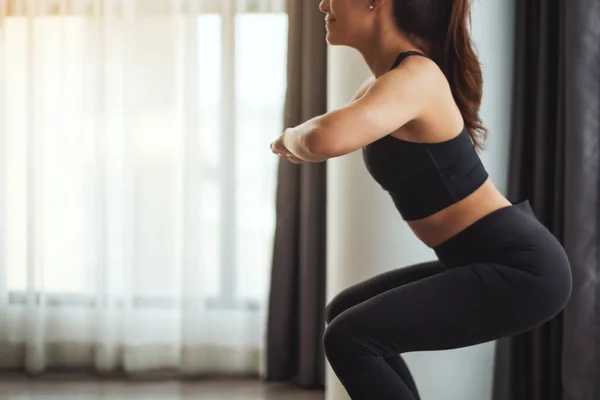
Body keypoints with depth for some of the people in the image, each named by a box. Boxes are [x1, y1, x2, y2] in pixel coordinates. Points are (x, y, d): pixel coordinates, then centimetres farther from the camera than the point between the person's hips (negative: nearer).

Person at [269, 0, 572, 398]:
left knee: (348, 338, -16)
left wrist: (292, 138, -17)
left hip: (521, 267, -10)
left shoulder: (416, 77, -21)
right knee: (346, 312, 20)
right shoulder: (385, 81, 9)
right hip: (493, 261, 10)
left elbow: (327, 138, -38)